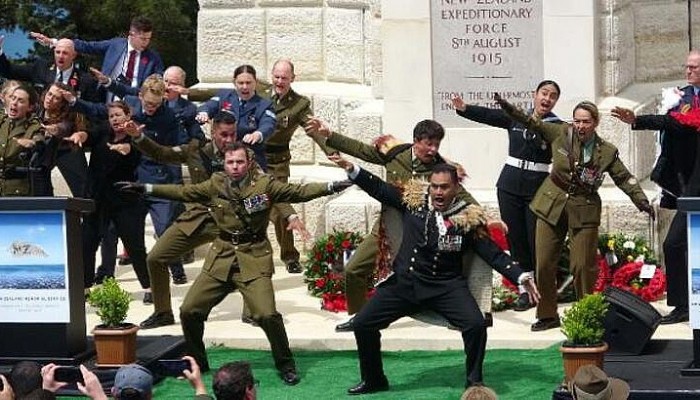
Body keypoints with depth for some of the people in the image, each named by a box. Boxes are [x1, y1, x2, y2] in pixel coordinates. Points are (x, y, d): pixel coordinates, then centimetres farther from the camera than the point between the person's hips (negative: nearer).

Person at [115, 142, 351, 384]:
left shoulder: (264, 185, -4)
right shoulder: (215, 185, 5)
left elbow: (298, 192, -7)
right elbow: (183, 192, 9)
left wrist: (329, 187, -20)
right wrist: (146, 189, 3)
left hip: (254, 260, -4)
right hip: (220, 259, 4)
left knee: (267, 315, -18)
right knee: (189, 311, 0)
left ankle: (285, 365, 5)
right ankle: (196, 363, 22)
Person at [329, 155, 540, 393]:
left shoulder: (468, 218, -4)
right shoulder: (412, 201, 2)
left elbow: (494, 255, -3)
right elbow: (378, 188, 11)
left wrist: (522, 277, -13)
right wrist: (351, 169, 0)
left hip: (446, 286, -2)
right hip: (405, 283, 2)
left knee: (476, 325, -24)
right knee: (362, 324, -2)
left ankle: (474, 382, -1)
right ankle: (373, 380, 21)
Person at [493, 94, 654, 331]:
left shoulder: (607, 152, -3)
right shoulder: (562, 134, -1)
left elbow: (624, 178, 0)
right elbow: (532, 123, 6)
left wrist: (642, 201, -11)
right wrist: (509, 108, -3)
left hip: (584, 211, -2)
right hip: (552, 205, 2)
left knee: (582, 266, -4)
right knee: (544, 264, 2)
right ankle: (547, 315, 15)